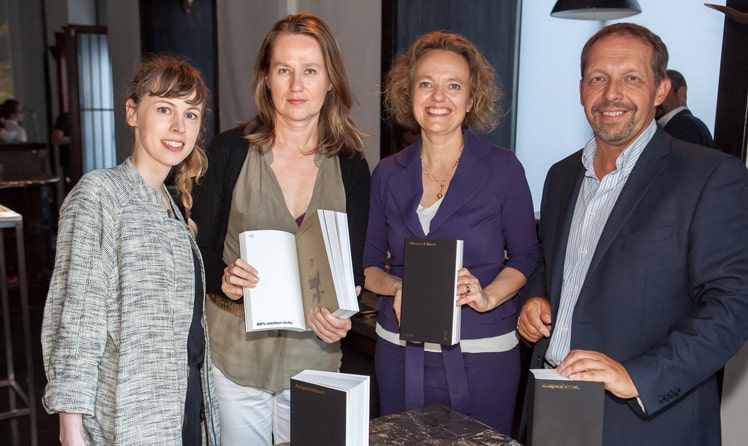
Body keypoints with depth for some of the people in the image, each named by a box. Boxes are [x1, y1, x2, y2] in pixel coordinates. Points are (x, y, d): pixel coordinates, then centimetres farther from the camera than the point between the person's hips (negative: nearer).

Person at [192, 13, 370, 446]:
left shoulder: (350, 166, 0)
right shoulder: (230, 150, -6)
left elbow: (354, 264, 4)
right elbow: (200, 246, -2)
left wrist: (341, 316, -15)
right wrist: (223, 280, -23)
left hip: (314, 357, 2)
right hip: (235, 356, -1)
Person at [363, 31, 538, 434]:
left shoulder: (503, 169, -5)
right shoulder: (388, 174, 2)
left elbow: (525, 257, 0)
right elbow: (370, 263, 8)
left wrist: (488, 296, -18)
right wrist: (396, 288, -13)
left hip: (482, 354, -2)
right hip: (400, 351, 3)